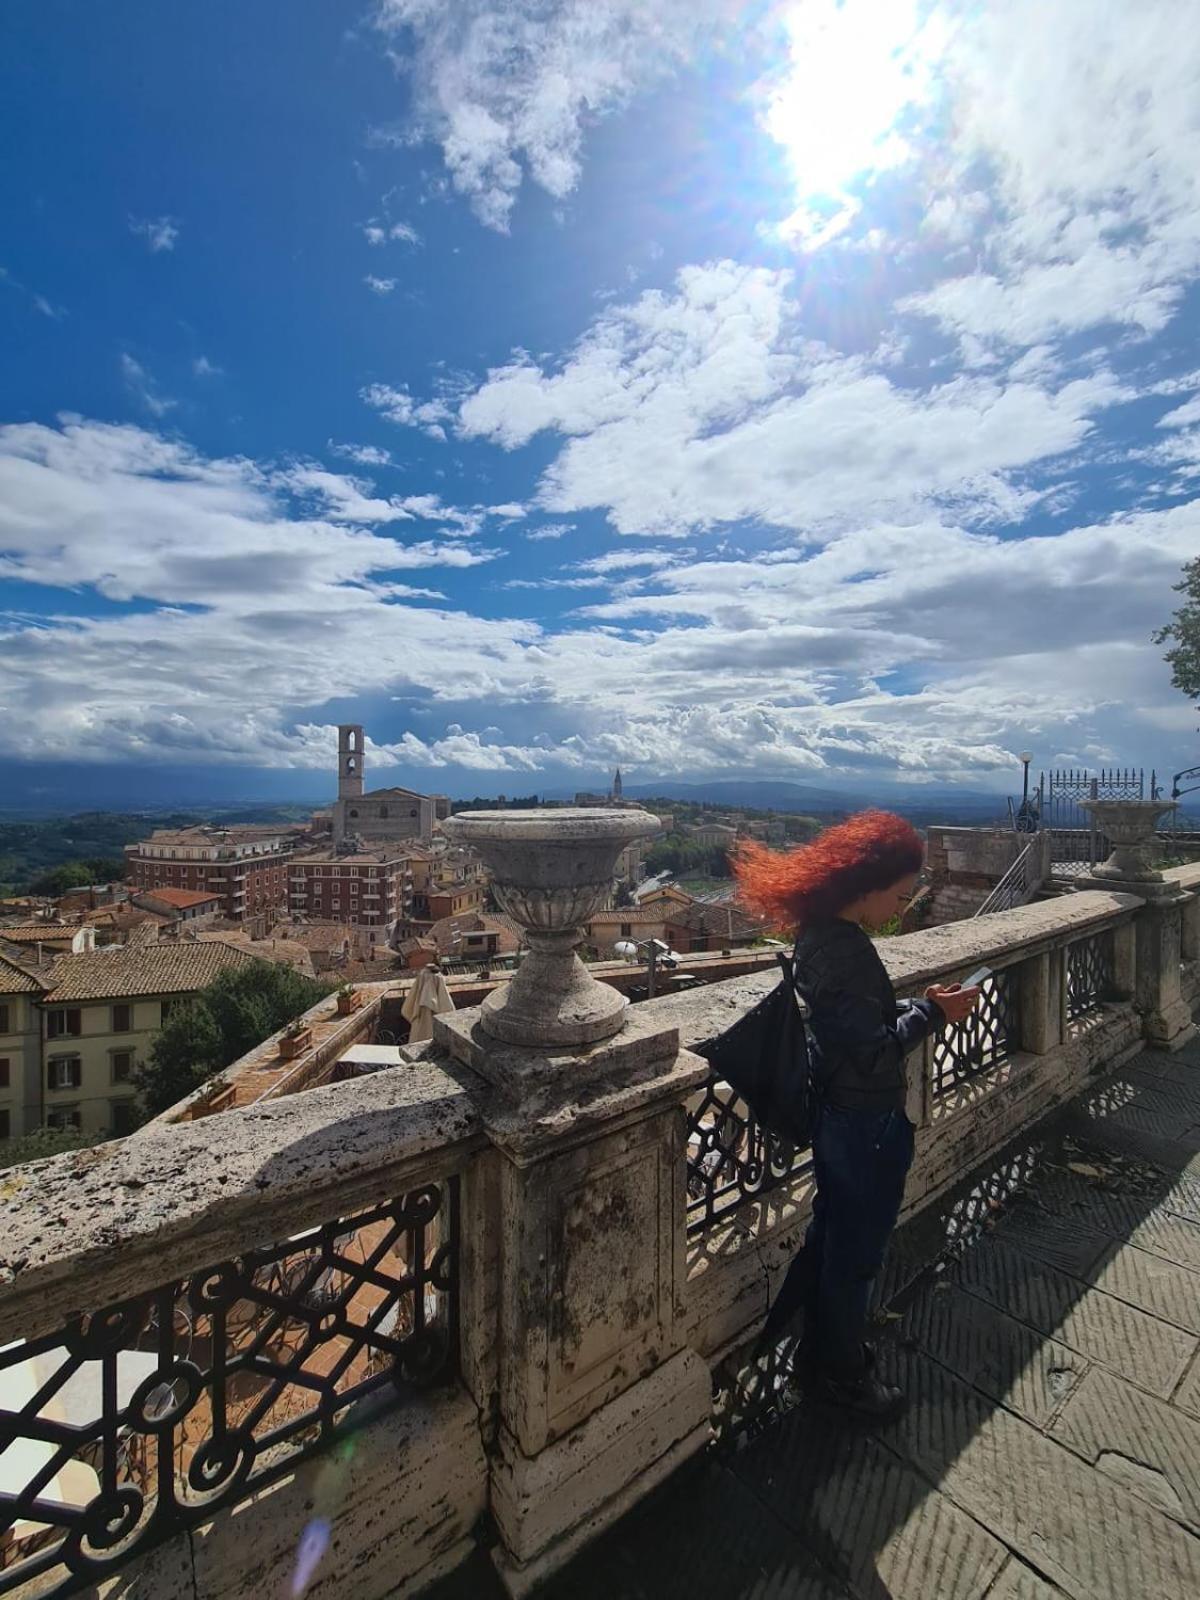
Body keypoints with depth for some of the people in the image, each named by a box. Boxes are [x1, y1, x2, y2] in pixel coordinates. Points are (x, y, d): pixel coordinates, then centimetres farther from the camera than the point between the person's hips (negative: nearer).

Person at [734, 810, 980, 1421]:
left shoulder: (822, 934, 0)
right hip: (863, 1123, -9)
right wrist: (932, 1012, -14)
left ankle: (822, 1349, 50)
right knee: (855, 1247, 15)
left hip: (841, 1113, 9)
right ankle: (841, 1372, 40)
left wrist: (917, 1004, 2)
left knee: (833, 1233, 27)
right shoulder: (842, 951, -30)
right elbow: (872, 1048, -25)